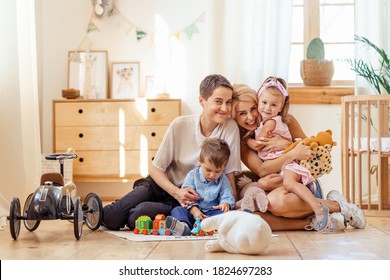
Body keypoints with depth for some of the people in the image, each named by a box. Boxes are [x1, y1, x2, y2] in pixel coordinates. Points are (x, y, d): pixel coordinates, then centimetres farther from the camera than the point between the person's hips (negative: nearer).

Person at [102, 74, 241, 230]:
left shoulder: (230, 128, -12)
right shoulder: (180, 125, -12)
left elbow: (229, 175, -6)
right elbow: (155, 168, -7)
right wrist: (176, 192, -23)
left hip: (192, 197, 0)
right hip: (163, 185, 1)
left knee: (137, 216, -28)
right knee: (111, 218, -24)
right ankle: (101, 214, 12)